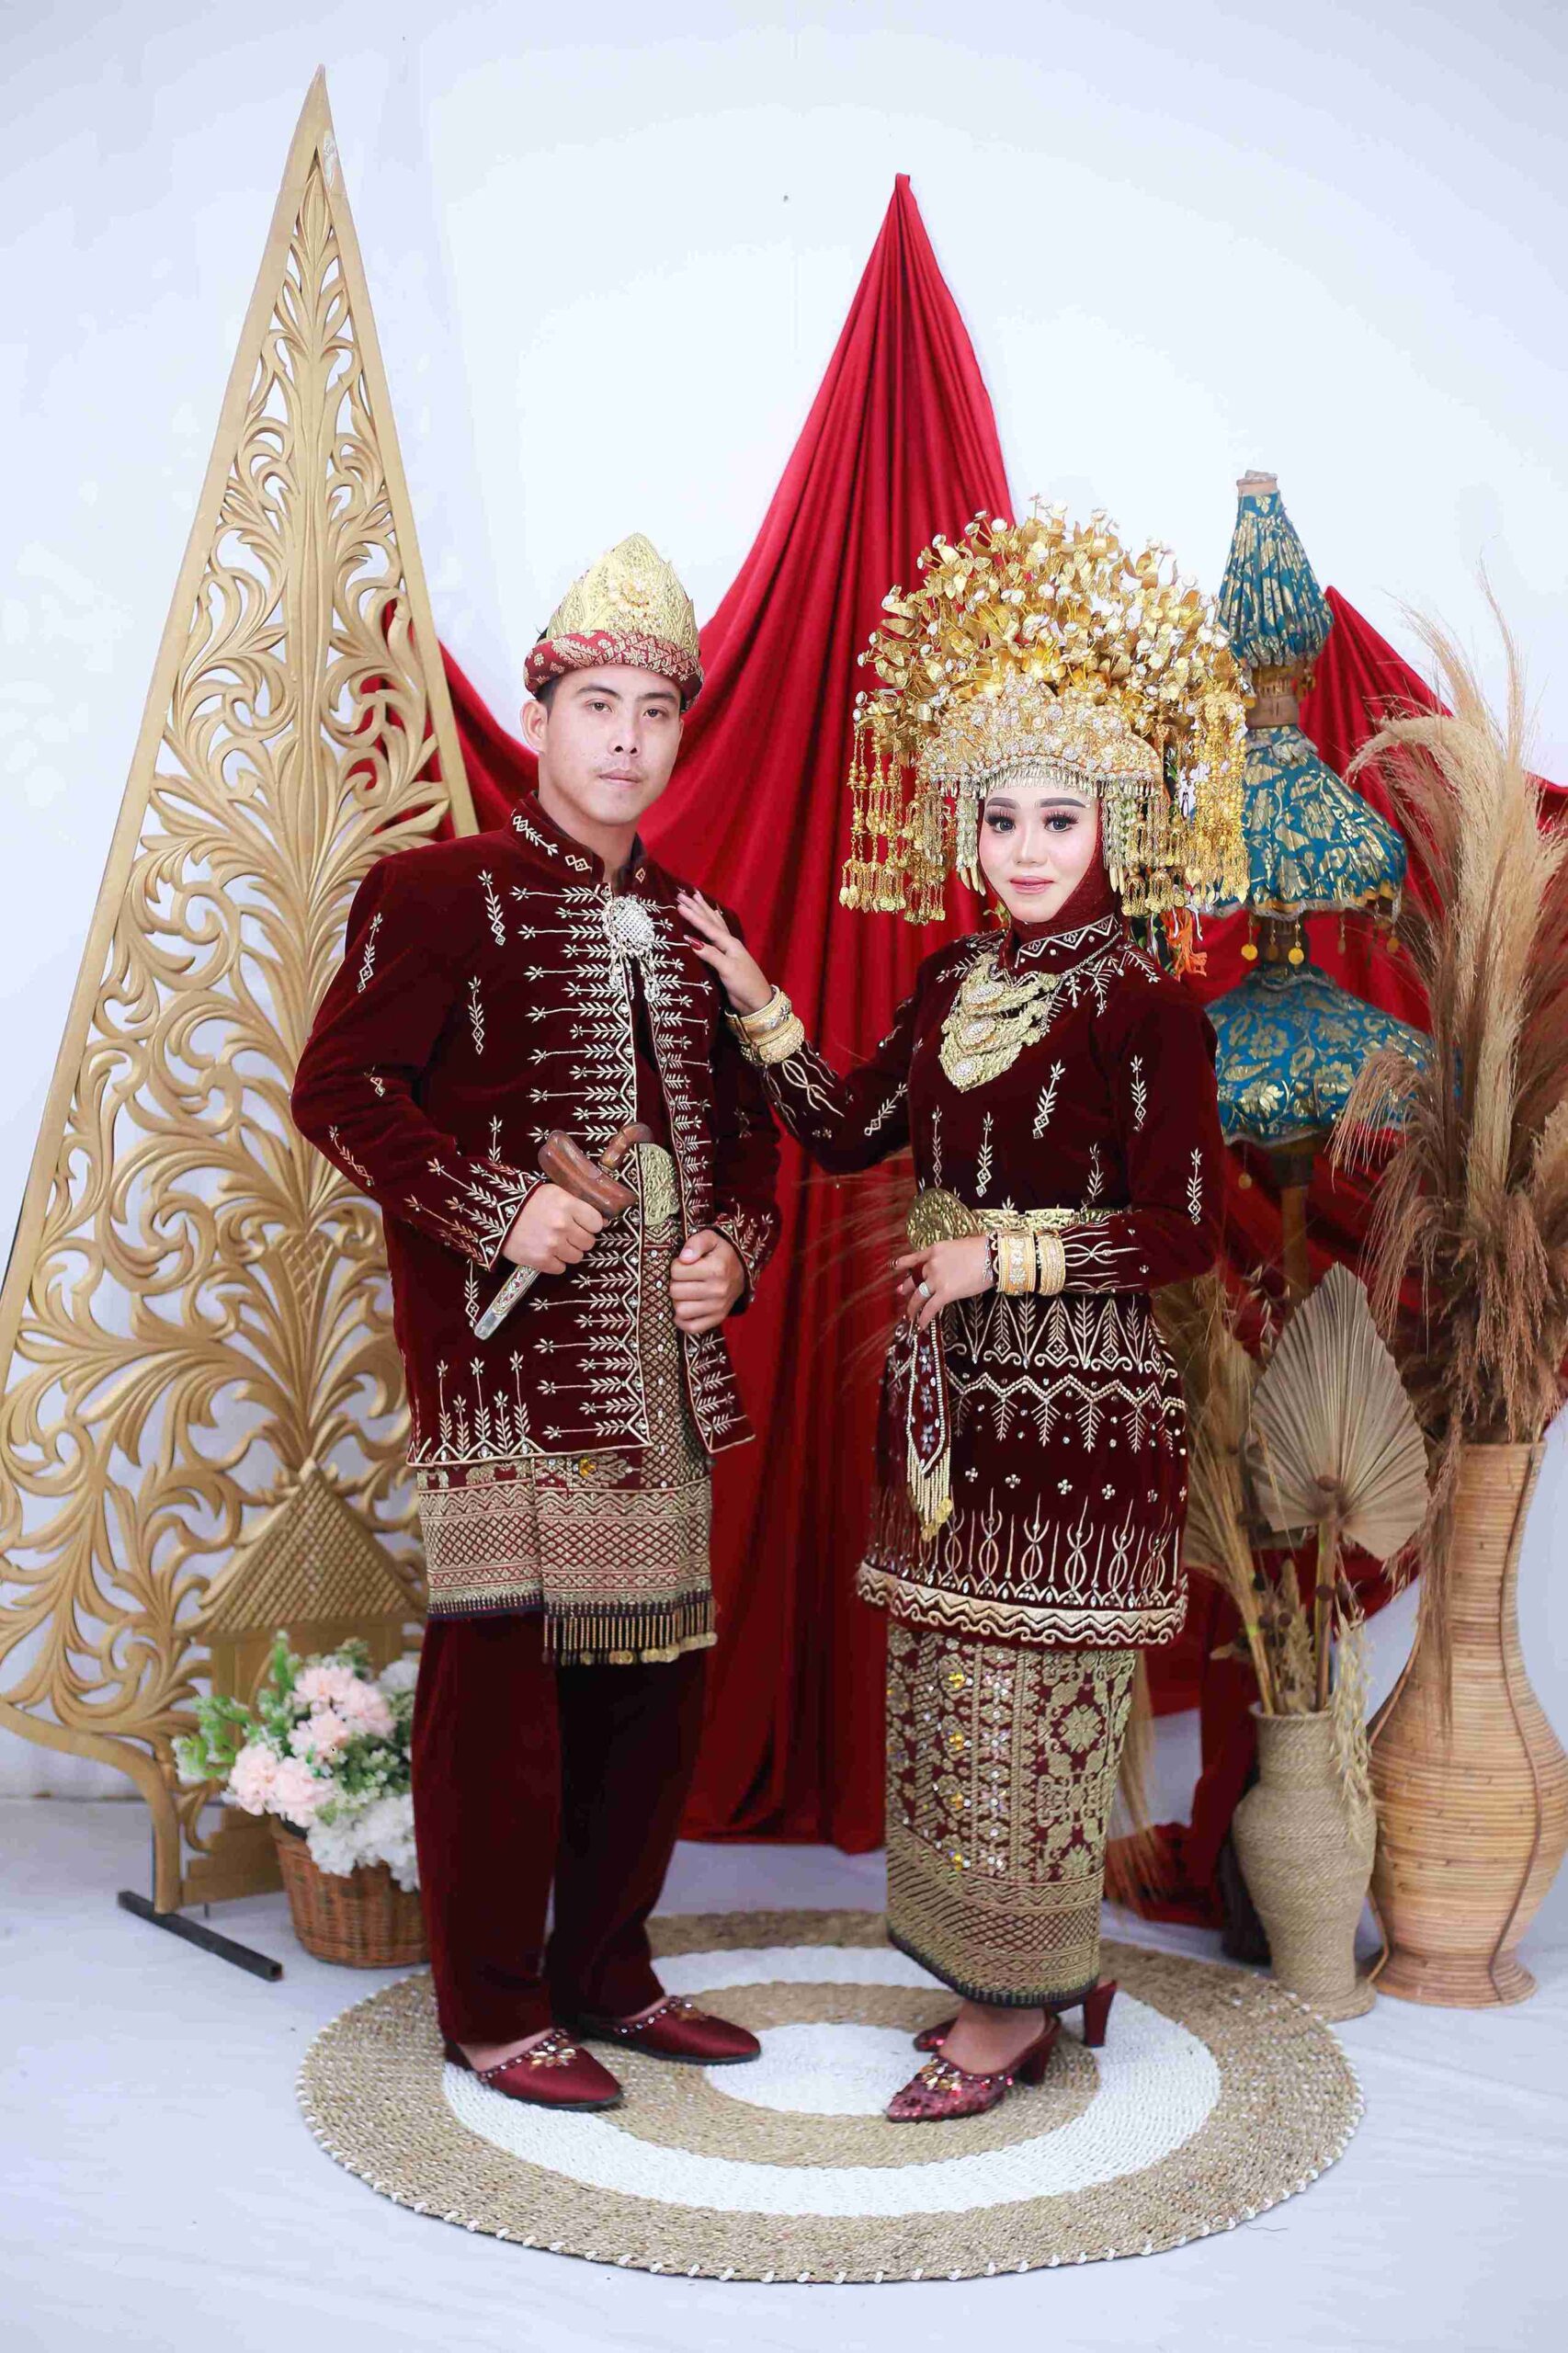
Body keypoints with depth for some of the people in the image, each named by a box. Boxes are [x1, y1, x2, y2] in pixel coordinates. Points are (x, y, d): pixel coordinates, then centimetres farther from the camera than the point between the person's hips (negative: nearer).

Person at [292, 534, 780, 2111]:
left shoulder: (686, 921, 16)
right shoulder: (439, 894, -4)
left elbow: (746, 1123, 21)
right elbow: (337, 1087, -9)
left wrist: (733, 1245, 2)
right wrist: (500, 1211, -17)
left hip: (659, 1362, 7)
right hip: (507, 1360, -6)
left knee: (655, 1669, 11)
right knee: (502, 1673, -2)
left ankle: (606, 1975, 27)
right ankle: (494, 2011, 14)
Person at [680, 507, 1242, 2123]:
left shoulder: (1144, 1008, -11)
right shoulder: (953, 986, 8)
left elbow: (1183, 1232, -13)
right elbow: (847, 1133, 13)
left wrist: (1003, 1258, -15)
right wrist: (755, 1005, 5)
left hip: (1078, 1398, -7)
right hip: (949, 1386, 7)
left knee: (1032, 1695, 2)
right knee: (950, 1691, 13)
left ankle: (1010, 2012, 18)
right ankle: (1042, 1976, 31)